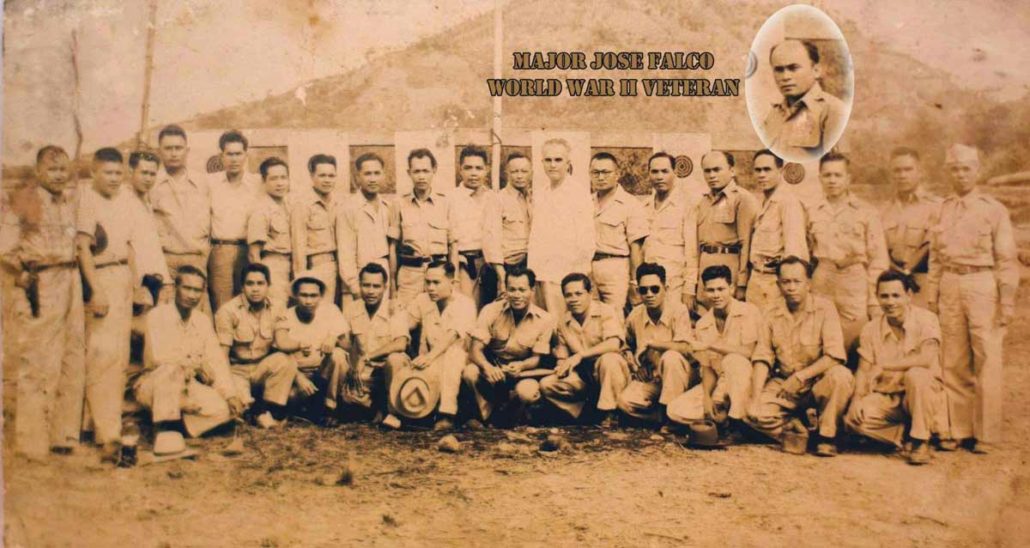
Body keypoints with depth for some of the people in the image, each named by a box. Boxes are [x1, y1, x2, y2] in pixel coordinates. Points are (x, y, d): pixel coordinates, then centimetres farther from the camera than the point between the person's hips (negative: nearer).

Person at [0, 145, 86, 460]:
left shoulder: (73, 200, 12)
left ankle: (63, 434, 21)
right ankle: (33, 442, 6)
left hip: (71, 285, 6)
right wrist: (26, 278, -13)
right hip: (39, 288, -6)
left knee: (73, 362, 9)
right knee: (39, 366, -3)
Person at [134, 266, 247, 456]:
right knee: (172, 369, -37)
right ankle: (165, 431, -29)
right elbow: (158, 356, -25)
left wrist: (231, 394, -12)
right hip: (153, 385, -5)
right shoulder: (158, 315, -11)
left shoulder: (203, 321, 6)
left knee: (223, 409, -19)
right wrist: (196, 363, -14)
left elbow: (216, 361, 0)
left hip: (188, 386, 5)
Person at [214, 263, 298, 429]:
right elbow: (221, 354, -13)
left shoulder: (275, 310, 0)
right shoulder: (228, 311, -11)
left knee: (284, 360, -30)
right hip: (236, 370, -3)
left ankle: (271, 412, -20)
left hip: (262, 368, 3)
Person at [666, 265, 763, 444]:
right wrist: (706, 398, -12)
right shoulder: (702, 325, 3)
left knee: (734, 360, -36)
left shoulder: (748, 312, -11)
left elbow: (748, 352, -22)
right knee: (675, 410, -13)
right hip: (719, 384, 4)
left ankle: (736, 424, -24)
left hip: (744, 382, -4)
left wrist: (711, 345, -22)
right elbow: (707, 368, 4)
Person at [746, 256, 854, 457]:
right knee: (755, 413, -24)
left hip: (818, 383, -2)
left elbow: (835, 356, -18)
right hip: (783, 384, 2)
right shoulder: (771, 314, 1)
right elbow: (762, 358, -1)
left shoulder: (824, 309, -9)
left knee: (841, 376, -34)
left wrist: (800, 376, -25)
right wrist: (756, 396, -14)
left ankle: (826, 435, -13)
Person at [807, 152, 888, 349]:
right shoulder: (813, 213, 11)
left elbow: (878, 259, 0)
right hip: (822, 283, 3)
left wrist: (875, 302, -5)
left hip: (855, 283, -3)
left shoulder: (866, 212, 1)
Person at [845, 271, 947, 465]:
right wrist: (857, 398, -18)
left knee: (916, 374, -35)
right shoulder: (871, 330, 2)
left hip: (922, 395, -3)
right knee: (853, 418, -24)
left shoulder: (926, 319, -10)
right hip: (886, 398, 3)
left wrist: (883, 366, -22)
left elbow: (927, 359, -26)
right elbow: (863, 370, 0)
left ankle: (920, 441, -15)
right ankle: (902, 435, 4)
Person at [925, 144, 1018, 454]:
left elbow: (1007, 260, -2)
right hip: (950, 287, 4)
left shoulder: (994, 210, 1)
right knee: (953, 363, 7)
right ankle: (958, 429, 17)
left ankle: (985, 433, 6)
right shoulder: (942, 210, 11)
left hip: (982, 285, -4)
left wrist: (1007, 301, -7)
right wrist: (931, 295, 9)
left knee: (987, 363, -2)